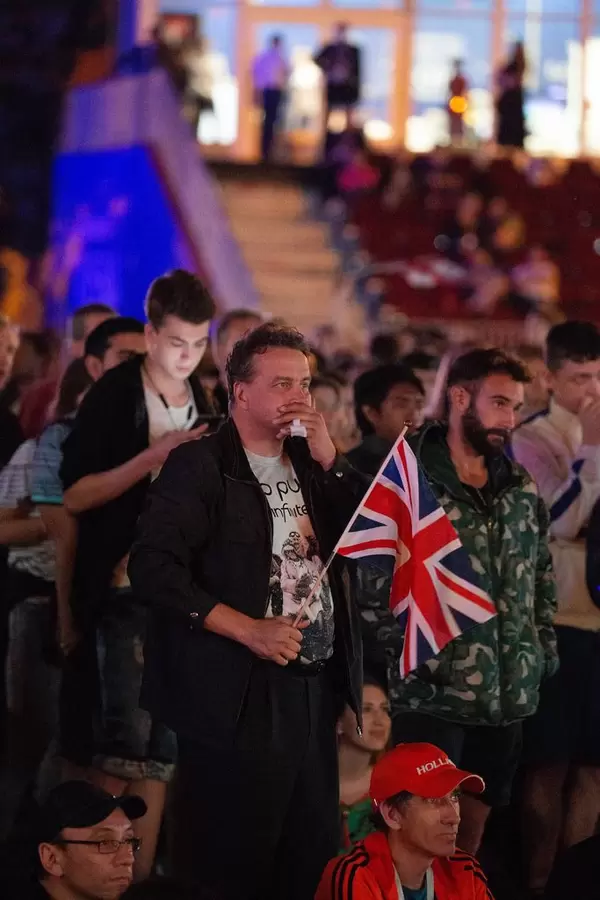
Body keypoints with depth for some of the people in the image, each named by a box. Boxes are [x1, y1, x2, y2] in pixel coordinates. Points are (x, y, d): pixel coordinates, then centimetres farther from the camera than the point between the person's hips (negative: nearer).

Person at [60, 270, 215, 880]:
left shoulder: (206, 406, 11)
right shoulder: (113, 398, -3)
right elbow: (75, 495, -9)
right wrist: (153, 456, -17)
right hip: (127, 587, -5)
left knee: (164, 744, 4)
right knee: (126, 740, -10)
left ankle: (140, 874, 8)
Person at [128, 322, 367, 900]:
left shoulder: (311, 465, 15)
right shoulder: (201, 467, -6)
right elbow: (153, 569, -15)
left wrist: (329, 460, -2)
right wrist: (248, 630, -18)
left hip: (316, 688, 7)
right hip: (237, 697, -6)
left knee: (314, 853, 9)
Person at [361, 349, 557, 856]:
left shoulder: (523, 490, 12)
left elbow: (542, 576, 18)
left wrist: (544, 646, 9)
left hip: (509, 692, 6)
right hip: (434, 691, -6)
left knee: (477, 811, 13)